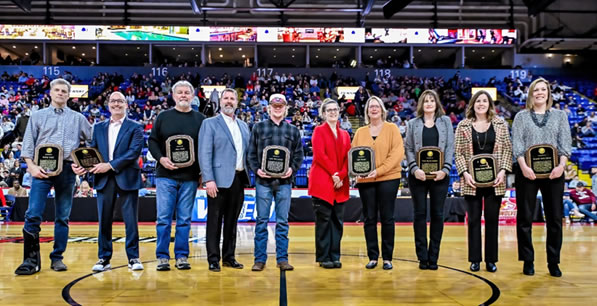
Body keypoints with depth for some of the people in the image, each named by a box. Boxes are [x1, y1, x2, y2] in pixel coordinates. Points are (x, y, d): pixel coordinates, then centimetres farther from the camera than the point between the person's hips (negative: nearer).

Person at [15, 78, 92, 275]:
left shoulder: (78, 118, 14)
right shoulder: (38, 116, 12)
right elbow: (28, 144, 6)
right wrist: (31, 166, -7)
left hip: (67, 170, 1)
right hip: (42, 169, -1)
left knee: (62, 217, 5)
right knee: (33, 215, -8)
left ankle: (57, 258, 14)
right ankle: (31, 259, 0)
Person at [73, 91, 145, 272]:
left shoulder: (135, 128, 3)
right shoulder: (99, 128, 16)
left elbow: (134, 152, -10)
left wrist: (110, 165, -16)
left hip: (127, 178, -3)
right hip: (104, 179, 4)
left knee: (131, 220, 0)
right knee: (104, 220, 6)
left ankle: (133, 258, 10)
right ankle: (104, 259, 16)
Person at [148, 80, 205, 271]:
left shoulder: (200, 119, 7)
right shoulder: (163, 117, 8)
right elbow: (152, 141, 5)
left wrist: (197, 159, -8)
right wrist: (161, 158, -11)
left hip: (190, 177, 0)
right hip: (165, 176, 0)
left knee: (184, 219, 6)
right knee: (164, 218, 1)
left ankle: (182, 256, 15)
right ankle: (162, 256, 11)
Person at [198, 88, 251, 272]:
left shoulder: (243, 126, 16)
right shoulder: (210, 124, -1)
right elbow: (204, 154, -8)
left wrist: (249, 174, 9)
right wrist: (209, 179, -17)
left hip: (239, 179, 5)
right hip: (220, 179, -5)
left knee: (232, 220, 12)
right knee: (215, 221, 1)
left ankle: (229, 257, 22)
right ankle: (213, 259, 10)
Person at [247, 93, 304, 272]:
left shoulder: (293, 130, 11)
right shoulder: (258, 128, 7)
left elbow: (299, 155, 10)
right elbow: (251, 153, 6)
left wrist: (292, 168, -8)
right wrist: (256, 169, -10)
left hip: (284, 181, 1)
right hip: (263, 181, -1)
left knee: (283, 221, 5)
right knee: (261, 220, 3)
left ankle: (282, 258, 14)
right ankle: (260, 259, 11)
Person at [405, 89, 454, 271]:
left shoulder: (445, 121, 9)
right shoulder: (413, 123, 8)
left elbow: (450, 147, 3)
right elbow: (408, 148, 3)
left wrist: (445, 169, -9)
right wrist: (414, 169, -12)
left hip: (440, 175, 1)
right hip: (418, 175, 0)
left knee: (437, 214, 4)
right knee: (420, 214, 1)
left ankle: (433, 257, 12)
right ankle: (422, 256, 9)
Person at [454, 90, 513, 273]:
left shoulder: (500, 124, 6)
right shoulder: (463, 126, 3)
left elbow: (507, 150, 4)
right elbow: (458, 153, 2)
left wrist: (503, 171, -8)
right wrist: (464, 172, -10)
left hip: (494, 180, 1)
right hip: (472, 180, 0)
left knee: (492, 219, 6)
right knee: (474, 219, 4)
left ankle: (491, 260, 17)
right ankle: (475, 259, 14)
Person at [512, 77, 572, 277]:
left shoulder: (559, 115, 12)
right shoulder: (521, 116, 8)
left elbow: (565, 142, 3)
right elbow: (516, 143, -2)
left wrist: (561, 165, -13)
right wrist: (524, 166, -16)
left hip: (553, 172, 1)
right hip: (527, 172, -1)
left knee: (555, 218, 3)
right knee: (525, 217, 2)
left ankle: (553, 262, 15)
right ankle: (528, 261, 12)